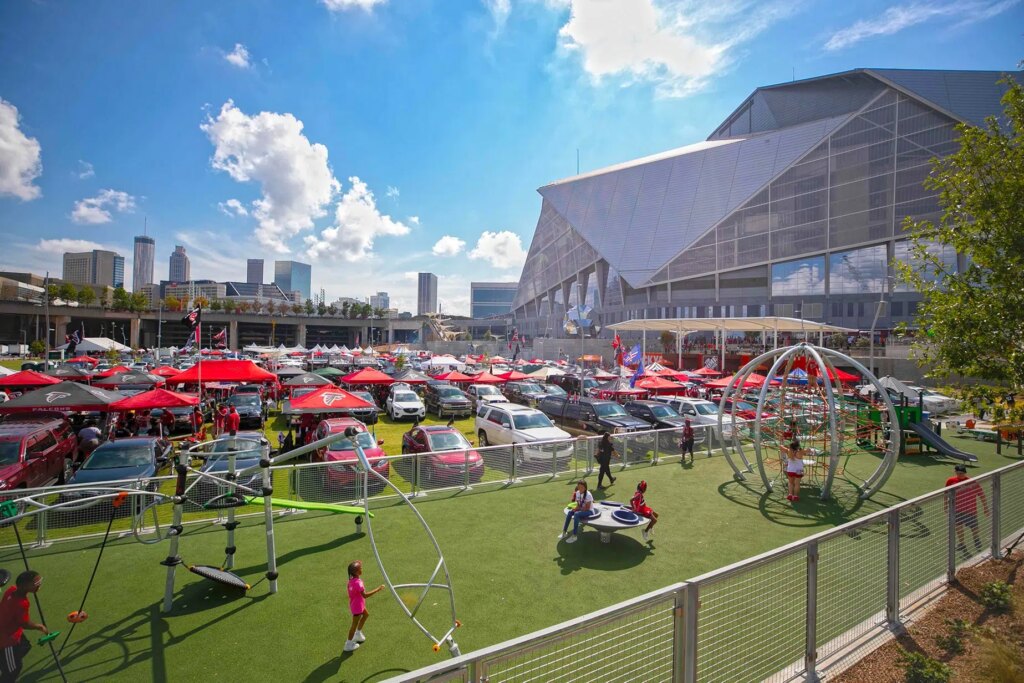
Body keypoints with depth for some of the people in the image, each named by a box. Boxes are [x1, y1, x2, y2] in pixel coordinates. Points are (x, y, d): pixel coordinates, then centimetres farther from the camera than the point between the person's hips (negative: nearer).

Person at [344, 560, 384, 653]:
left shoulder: (351, 579, -8)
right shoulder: (357, 583, -36)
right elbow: (365, 595, -40)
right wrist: (378, 589, -38)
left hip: (358, 604, 9)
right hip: (357, 607, -9)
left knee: (366, 615, 28)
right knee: (355, 624, 11)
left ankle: (358, 634, 43)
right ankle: (349, 644, 29)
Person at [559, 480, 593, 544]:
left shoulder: (588, 495, -22)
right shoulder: (577, 493, -3)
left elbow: (587, 508, -21)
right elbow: (578, 505, 4)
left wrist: (578, 509, -24)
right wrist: (576, 508, -18)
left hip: (589, 511, -7)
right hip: (581, 509, 7)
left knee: (576, 514, -32)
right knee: (569, 512, -18)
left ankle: (574, 536, -26)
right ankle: (564, 532, -8)